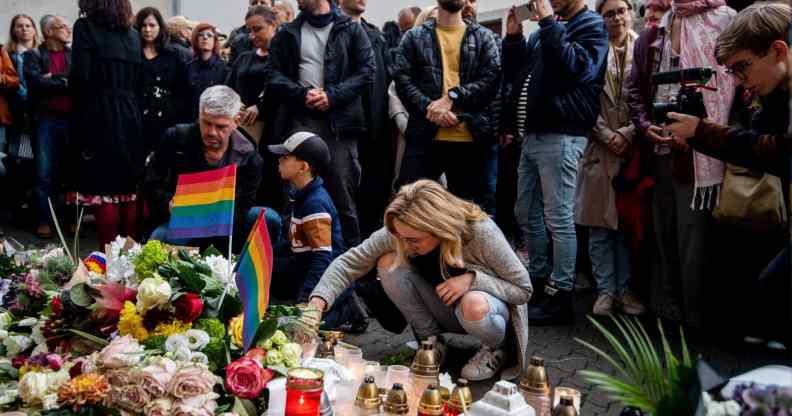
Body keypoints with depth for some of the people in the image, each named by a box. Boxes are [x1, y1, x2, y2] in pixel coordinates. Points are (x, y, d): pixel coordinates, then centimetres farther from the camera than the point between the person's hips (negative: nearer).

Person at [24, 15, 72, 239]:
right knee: (45, 174, 0)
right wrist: (65, 83, -5)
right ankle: (44, 220, 7)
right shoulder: (33, 55, 5)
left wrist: (54, 78, -11)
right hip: (47, 120, -2)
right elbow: (36, 82, -11)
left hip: (73, 119, 2)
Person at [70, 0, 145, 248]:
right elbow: (140, 81, 13)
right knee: (130, 188, 9)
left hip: (99, 116, -6)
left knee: (102, 188, -2)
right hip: (130, 115, 6)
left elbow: (80, 77, -11)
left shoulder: (86, 27, -3)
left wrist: (79, 113, 0)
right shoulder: (132, 34, 14)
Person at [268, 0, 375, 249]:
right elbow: (275, 75, 9)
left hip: (339, 120, -2)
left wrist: (333, 95, -11)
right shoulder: (287, 34, 15)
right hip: (299, 120, 2)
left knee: (343, 193, 0)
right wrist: (302, 94, -10)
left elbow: (367, 70, 0)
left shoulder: (351, 30, 8)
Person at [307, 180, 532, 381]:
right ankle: (431, 341, -3)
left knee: (474, 305, -40)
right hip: (444, 310, 4)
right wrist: (319, 299, -33)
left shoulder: (481, 233, -30)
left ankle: (496, 348, -3)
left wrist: (473, 278, -33)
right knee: (388, 262, -20)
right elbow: (350, 262, -17)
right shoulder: (401, 231, -22)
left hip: (485, 313, -3)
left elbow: (524, 289, -20)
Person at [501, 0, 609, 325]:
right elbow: (514, 74, 19)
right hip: (532, 135, 9)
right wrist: (513, 36, 6)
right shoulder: (547, 28, 20)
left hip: (560, 136, -8)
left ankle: (561, 297, 2)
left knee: (558, 219, -5)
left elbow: (578, 68, -21)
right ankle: (540, 279, 27)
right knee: (526, 214, 14)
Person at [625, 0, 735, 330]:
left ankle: (694, 314, 10)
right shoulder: (651, 37, 15)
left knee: (693, 235, -2)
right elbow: (635, 87, 19)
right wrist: (645, 125, 2)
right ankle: (666, 305, 24)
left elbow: (732, 83, -6)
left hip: (698, 150, -5)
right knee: (664, 232, 13)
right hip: (659, 150, 6)